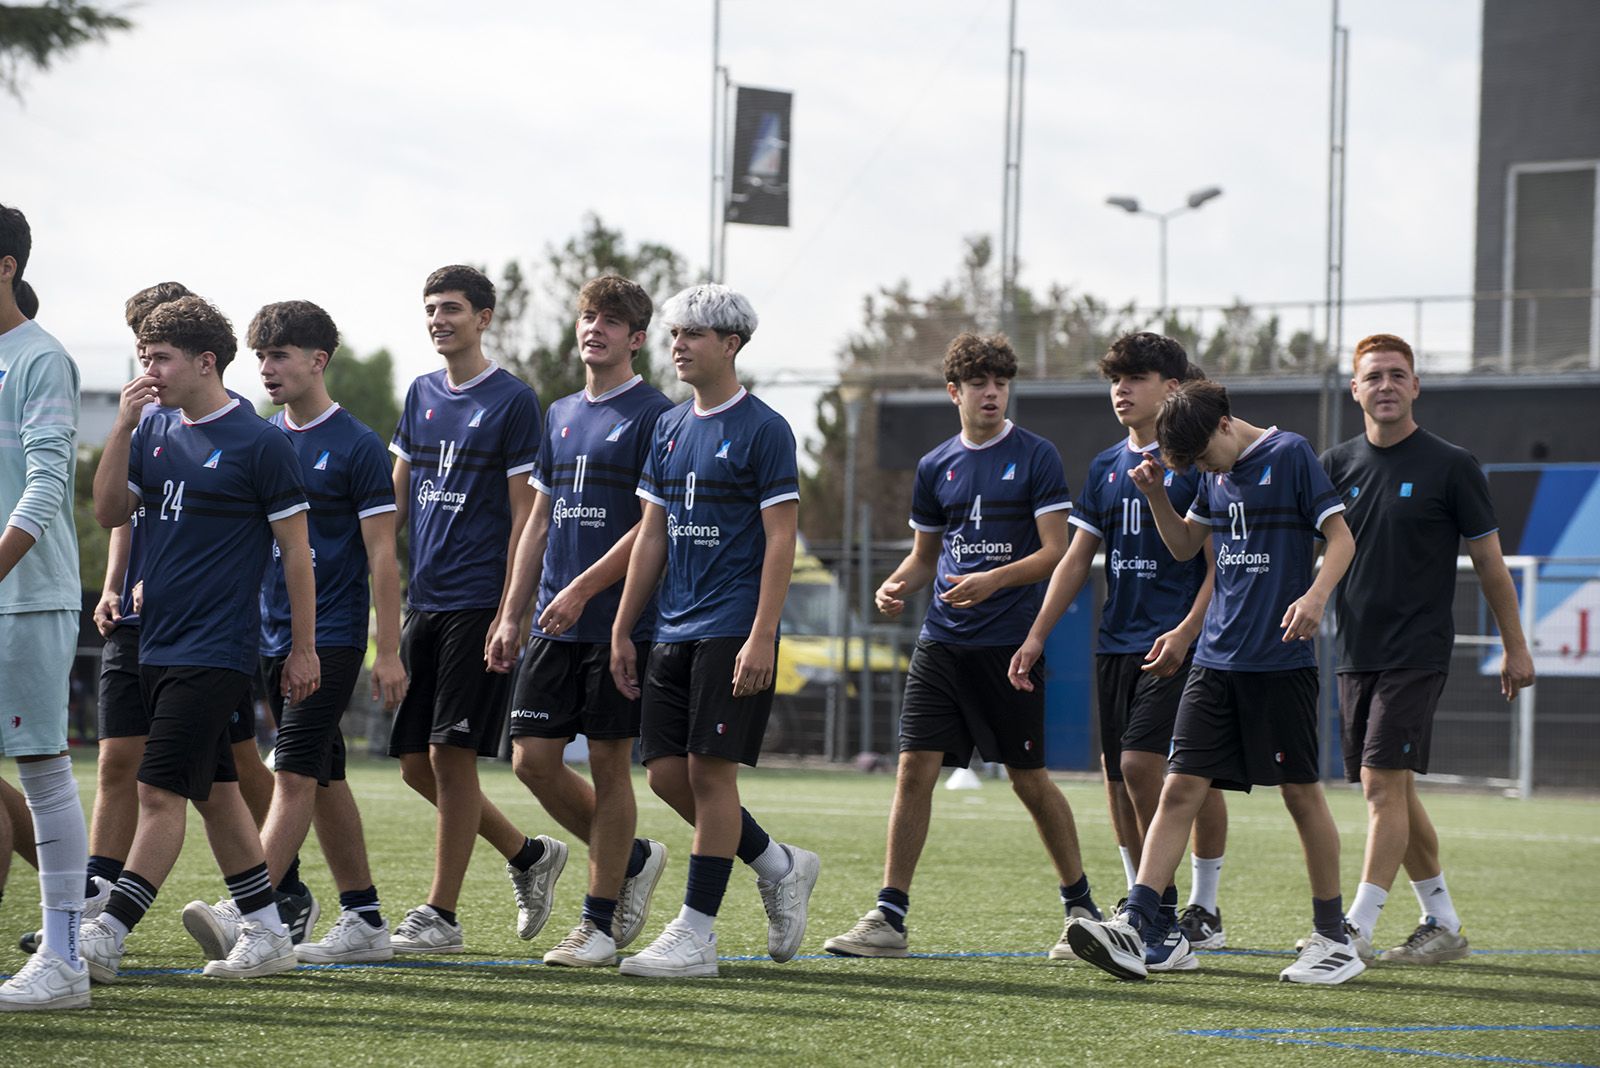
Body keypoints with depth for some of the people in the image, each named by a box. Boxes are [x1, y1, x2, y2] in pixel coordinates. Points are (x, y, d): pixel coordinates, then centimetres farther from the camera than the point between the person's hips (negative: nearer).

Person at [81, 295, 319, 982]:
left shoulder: (259, 443, -8)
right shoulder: (156, 435, 11)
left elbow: (296, 550, -5)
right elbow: (109, 512, 6)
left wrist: (304, 649, -4)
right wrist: (123, 426, -5)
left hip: (215, 653, -8)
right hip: (158, 642, 8)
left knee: (160, 791, -12)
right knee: (215, 791, 12)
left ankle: (105, 938, -17)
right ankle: (266, 933, 20)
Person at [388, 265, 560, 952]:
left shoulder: (512, 401, -5)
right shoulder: (421, 396, 14)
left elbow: (523, 515, -7)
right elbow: (396, 495, 20)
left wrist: (508, 612, -12)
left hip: (477, 606, -7)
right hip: (424, 603, 7)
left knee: (450, 753, -8)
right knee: (414, 761, 6)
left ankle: (441, 915, -2)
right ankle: (528, 855, 23)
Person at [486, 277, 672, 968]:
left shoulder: (652, 416, -6)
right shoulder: (560, 415, 16)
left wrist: (582, 589, -17)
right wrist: (511, 616, 13)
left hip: (619, 620, -7)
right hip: (554, 624, 7)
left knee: (608, 762, -2)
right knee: (532, 757, 1)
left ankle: (600, 922, 6)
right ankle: (632, 859, 22)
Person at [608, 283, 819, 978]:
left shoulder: (762, 430, -7)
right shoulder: (669, 428, 14)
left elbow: (780, 539, -11)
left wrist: (762, 638, -18)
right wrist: (622, 629, 13)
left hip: (733, 630, -7)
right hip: (674, 631, 7)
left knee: (710, 770, -8)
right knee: (666, 772, 3)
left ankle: (695, 935, -4)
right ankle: (780, 868, 21)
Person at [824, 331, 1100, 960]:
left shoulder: (1035, 458, -3)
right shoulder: (936, 467, 11)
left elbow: (1055, 553, -8)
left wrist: (995, 580, -23)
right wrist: (898, 584, 0)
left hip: (1011, 645, -4)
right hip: (942, 642, 4)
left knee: (1029, 778, 1)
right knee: (914, 769, -4)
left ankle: (1081, 906, 17)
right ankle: (889, 919, -3)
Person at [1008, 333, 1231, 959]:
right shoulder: (1105, 468, 15)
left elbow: (1220, 562, -8)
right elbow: (1076, 559, 17)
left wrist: (1187, 631, -20)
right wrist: (1036, 636, 9)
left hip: (1176, 644, -7)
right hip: (1116, 643, 7)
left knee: (1139, 761, -16)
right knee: (1117, 777, 6)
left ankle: (1203, 907, -5)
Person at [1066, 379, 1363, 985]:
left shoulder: (1290, 455, -6)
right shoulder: (1215, 474, 13)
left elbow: (1342, 538, -8)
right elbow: (1184, 545, 25)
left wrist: (1316, 595, -25)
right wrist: (1156, 495, 8)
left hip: (1281, 659, -6)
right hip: (1217, 658, 6)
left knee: (1301, 792, 1)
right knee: (1181, 787, -3)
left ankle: (1333, 940, 12)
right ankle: (1138, 925, -9)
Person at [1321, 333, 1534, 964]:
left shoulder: (1450, 467, -3)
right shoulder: (1336, 465, 8)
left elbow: (1489, 561, 2)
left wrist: (1515, 647, 4)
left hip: (1418, 652, -5)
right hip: (1355, 653, 5)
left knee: (1383, 783, -13)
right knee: (1393, 792, 9)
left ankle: (1357, 929, -15)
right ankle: (1442, 924, 19)